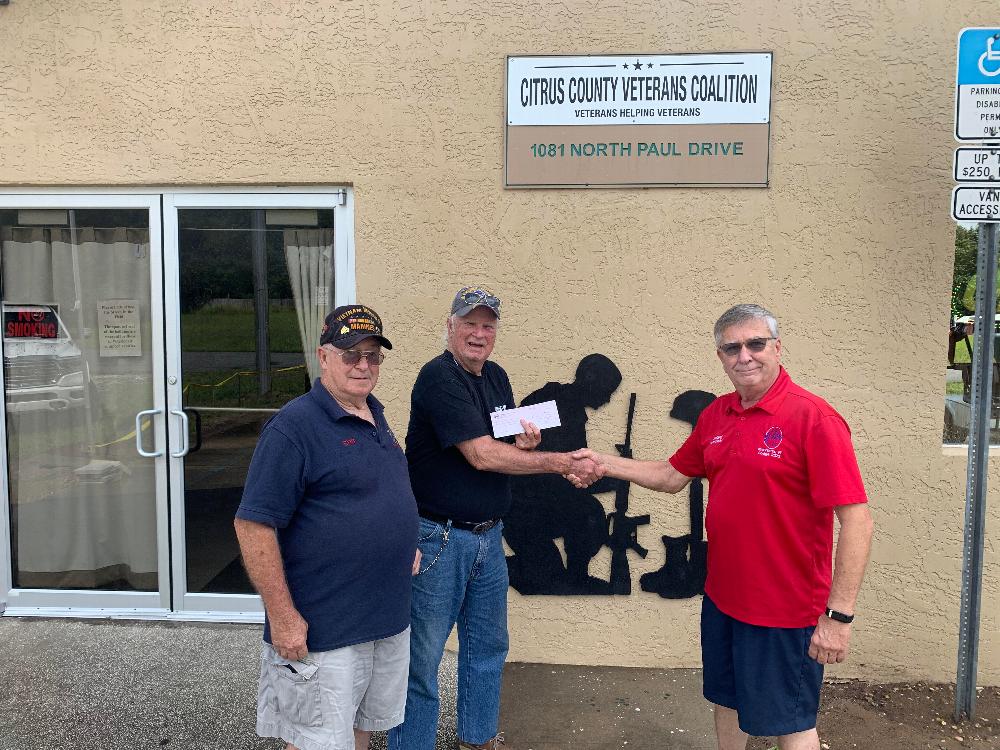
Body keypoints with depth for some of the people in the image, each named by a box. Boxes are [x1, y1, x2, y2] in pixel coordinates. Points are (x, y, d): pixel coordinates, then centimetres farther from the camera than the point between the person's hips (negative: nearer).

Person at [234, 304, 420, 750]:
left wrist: (403, 545, 12)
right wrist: (283, 617, -22)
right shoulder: (294, 426, -18)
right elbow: (254, 525, -21)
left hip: (390, 620, 8)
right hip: (324, 632, -8)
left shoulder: (375, 416, 8)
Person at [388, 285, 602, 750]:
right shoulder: (439, 377, -17)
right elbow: (482, 455, -22)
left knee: (489, 646, 20)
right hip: (439, 538, -8)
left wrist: (525, 443, -6)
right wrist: (563, 463, -19)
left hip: (488, 536, 8)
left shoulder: (497, 377, 9)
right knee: (422, 658, 4)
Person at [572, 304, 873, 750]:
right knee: (727, 701, 23)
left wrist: (839, 615, -23)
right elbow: (672, 476, 15)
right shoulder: (716, 415, 3)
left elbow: (857, 519, -21)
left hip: (785, 611, -6)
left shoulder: (813, 417, -19)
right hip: (721, 598, 7)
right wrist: (603, 463, 7)